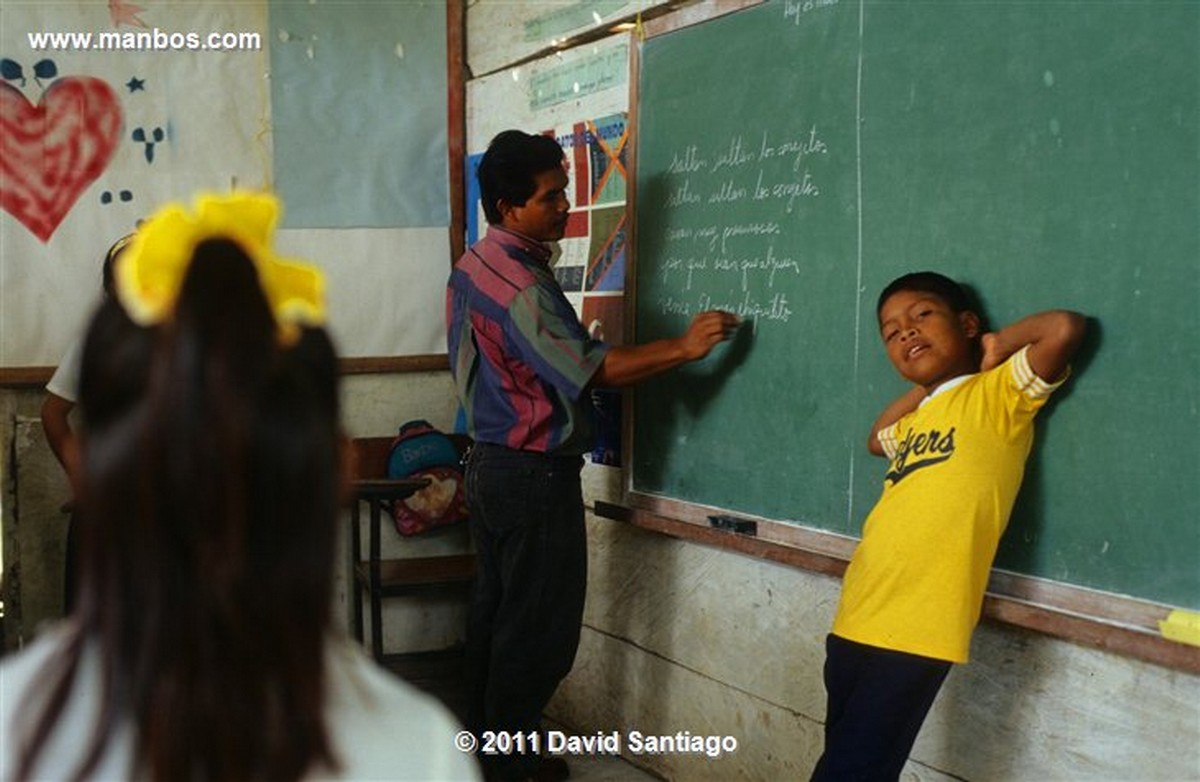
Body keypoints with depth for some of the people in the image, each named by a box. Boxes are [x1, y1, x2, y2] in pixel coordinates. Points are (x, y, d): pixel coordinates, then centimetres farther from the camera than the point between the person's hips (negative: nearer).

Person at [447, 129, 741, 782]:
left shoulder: (472, 267, 8)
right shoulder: (520, 285, -23)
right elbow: (592, 368, -24)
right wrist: (684, 347, -24)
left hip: (490, 462, 10)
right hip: (535, 475, -10)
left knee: (495, 606, 17)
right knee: (541, 627, 0)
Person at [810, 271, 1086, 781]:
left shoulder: (997, 394, -1)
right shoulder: (917, 418, 20)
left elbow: (1064, 329, -15)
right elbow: (876, 441, 42)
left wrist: (999, 345, 3)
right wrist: (922, 387, 26)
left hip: (915, 630, -8)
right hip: (856, 620, 8)